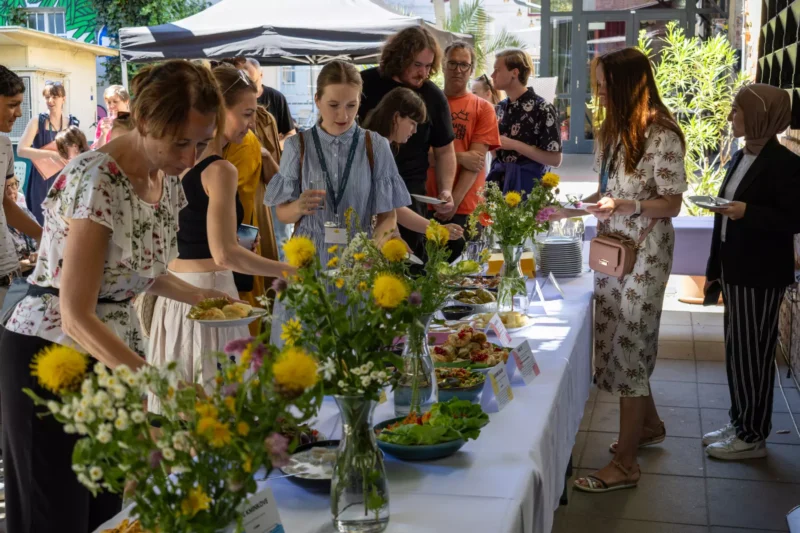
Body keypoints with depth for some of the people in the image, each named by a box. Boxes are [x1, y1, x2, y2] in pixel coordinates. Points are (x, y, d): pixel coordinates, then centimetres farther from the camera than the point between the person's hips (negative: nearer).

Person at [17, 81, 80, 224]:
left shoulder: (73, 123, 5)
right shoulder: (37, 122, -4)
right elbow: (21, 150, -15)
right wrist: (52, 154, -22)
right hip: (42, 182, -2)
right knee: (43, 224, 2)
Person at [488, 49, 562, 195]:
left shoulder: (542, 109, -11)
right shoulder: (501, 107, 9)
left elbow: (555, 160, -14)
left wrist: (515, 145, -18)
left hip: (527, 183, -6)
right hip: (500, 180, 6)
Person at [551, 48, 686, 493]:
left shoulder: (662, 136, -15)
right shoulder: (614, 130, 10)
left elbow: (672, 204, -14)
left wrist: (624, 206, -27)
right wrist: (571, 209, 7)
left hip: (644, 253, -8)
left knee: (629, 345, -4)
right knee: (618, 339, 15)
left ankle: (625, 463, 5)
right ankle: (650, 425, 36)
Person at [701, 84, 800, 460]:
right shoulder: (741, 158, 11)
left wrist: (747, 212, -28)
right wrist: (714, 269, 16)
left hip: (761, 275, -8)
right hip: (735, 271, 8)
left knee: (753, 353, 1)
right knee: (736, 351, 15)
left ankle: (753, 436, 13)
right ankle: (739, 423, 27)